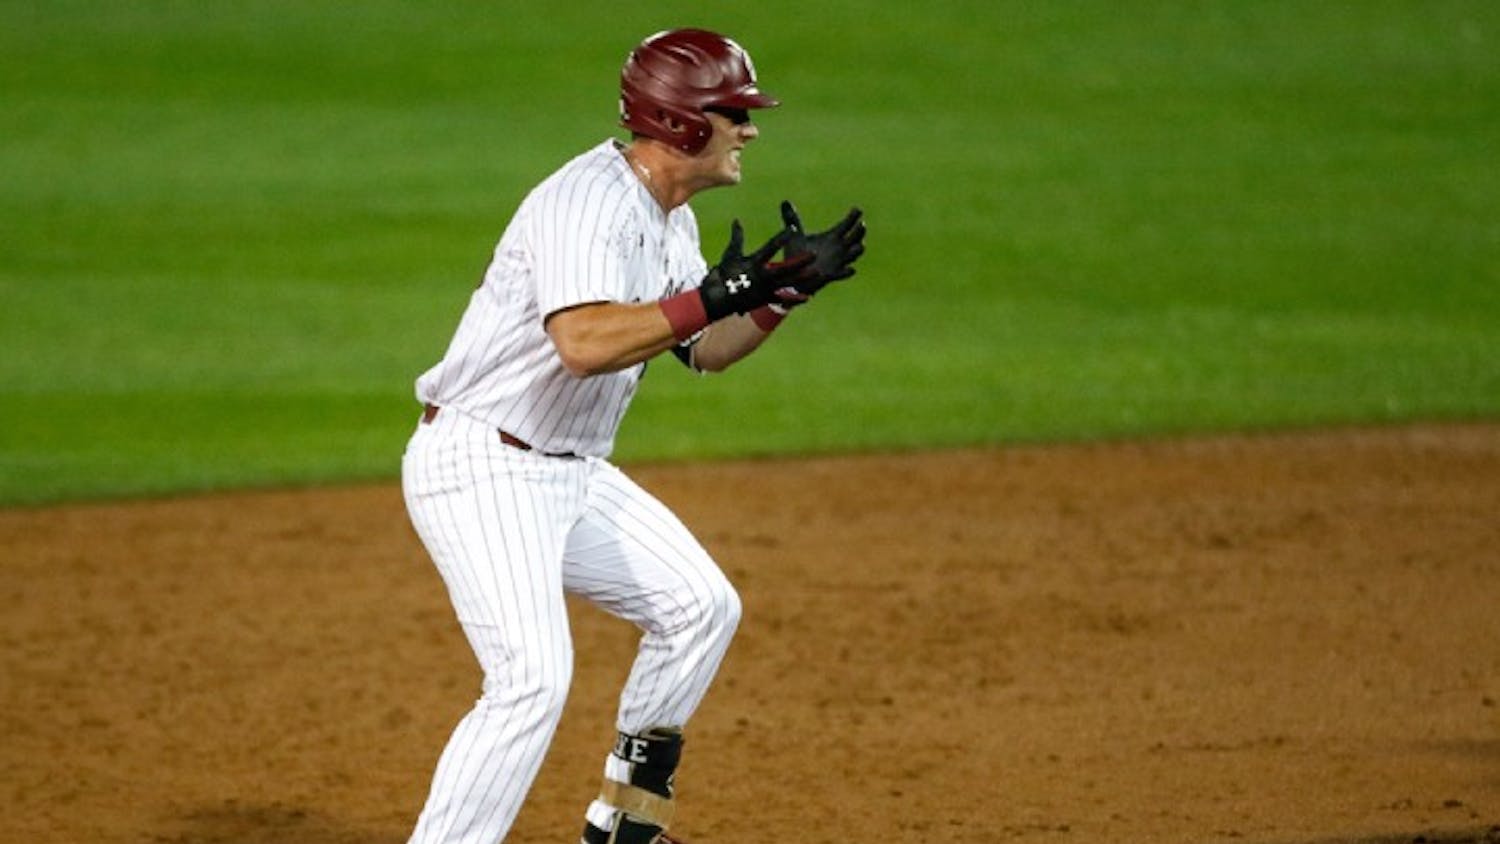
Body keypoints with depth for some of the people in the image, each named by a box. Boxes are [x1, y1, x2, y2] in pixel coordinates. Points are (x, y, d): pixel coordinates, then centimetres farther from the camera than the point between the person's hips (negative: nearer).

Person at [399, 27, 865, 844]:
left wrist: (787, 287, 5)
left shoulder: (668, 219, 9)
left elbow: (704, 349, 19)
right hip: (481, 469, -10)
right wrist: (715, 295, -34)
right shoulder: (588, 202, -22)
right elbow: (584, 344, -37)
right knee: (533, 678, -22)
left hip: (569, 471, 10)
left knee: (699, 606, 15)